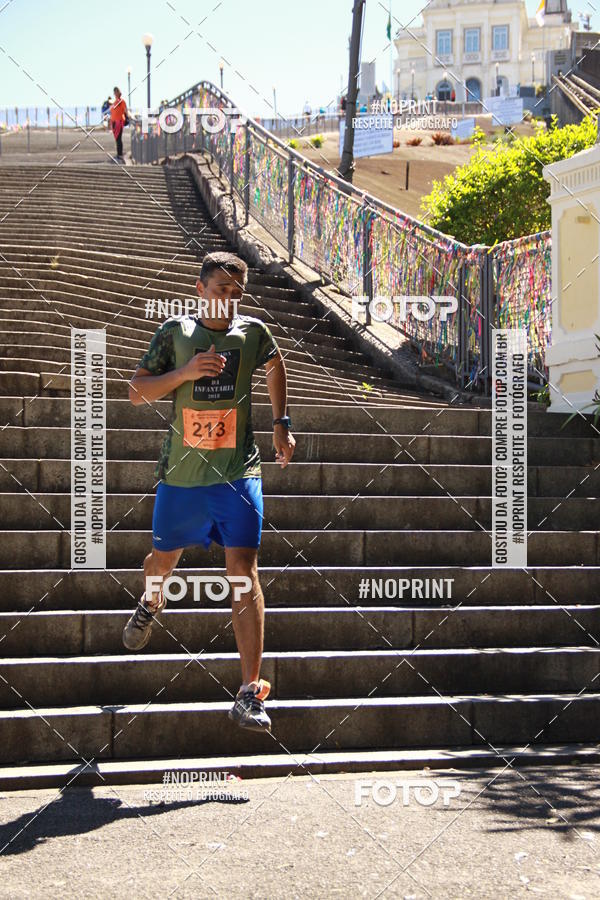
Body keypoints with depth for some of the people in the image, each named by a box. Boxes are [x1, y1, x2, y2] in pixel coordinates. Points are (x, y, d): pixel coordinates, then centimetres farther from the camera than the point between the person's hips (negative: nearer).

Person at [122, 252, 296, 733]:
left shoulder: (253, 332, 2)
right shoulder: (175, 332, -1)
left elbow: (275, 365, 24)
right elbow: (137, 392, -3)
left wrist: (281, 424, 19)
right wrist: (186, 372, -18)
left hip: (238, 472, -1)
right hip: (182, 473, 1)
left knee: (243, 569, -12)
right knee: (165, 557, 18)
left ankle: (251, 692, -12)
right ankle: (152, 602, 58)